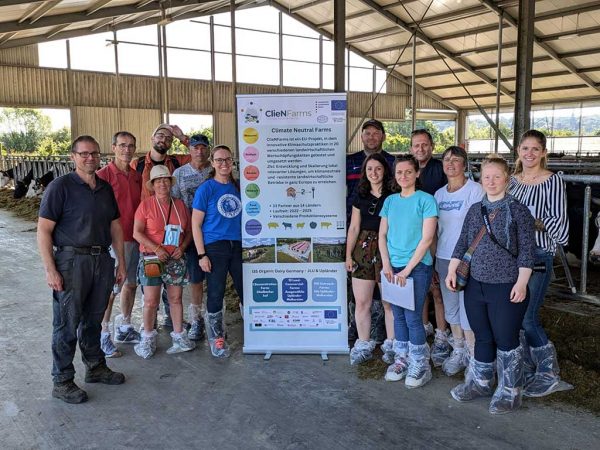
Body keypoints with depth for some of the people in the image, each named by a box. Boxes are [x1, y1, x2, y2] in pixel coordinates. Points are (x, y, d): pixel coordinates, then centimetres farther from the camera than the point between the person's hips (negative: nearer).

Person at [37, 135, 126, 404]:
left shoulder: (105, 188, 12)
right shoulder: (60, 187, -7)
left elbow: (115, 227, 17)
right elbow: (44, 230, -10)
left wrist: (121, 263, 14)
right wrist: (50, 270, -16)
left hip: (102, 260, 6)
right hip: (71, 260, -6)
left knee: (93, 319, 18)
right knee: (67, 323, 1)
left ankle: (96, 368, 32)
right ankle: (62, 382, 14)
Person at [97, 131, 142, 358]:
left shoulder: (137, 176, 11)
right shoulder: (104, 174, -9)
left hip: (135, 239, 7)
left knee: (131, 284, 15)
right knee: (110, 290, -3)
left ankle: (125, 328, 29)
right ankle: (103, 335, 8)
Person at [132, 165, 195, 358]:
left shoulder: (180, 205, 10)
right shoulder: (146, 205, -2)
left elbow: (189, 231, 14)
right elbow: (137, 233, -7)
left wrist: (182, 247, -4)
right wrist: (156, 248, -16)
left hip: (176, 259, 3)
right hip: (151, 258, -3)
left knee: (176, 299, 8)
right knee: (151, 301, -3)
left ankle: (179, 336, 18)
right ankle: (148, 338, 14)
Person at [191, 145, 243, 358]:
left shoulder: (238, 187, 10)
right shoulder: (206, 188, -3)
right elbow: (195, 224, -4)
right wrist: (202, 255, -10)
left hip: (239, 246, 4)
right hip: (215, 247, -4)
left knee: (246, 291, 9)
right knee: (215, 294, 4)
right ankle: (216, 339, 20)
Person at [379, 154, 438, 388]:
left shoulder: (426, 200, -6)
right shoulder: (390, 201, 9)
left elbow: (427, 239, -11)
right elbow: (382, 235, 9)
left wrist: (407, 270, -14)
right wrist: (386, 264, -5)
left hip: (417, 267, -5)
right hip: (393, 268, 5)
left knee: (413, 317, -3)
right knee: (398, 316, 11)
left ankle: (420, 366, 13)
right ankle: (401, 360, 25)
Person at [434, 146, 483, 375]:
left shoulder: (475, 190, -7)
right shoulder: (439, 194, 11)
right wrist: (433, 259, 13)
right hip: (444, 258, 6)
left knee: (468, 309, -4)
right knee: (451, 309, 14)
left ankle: (473, 356, 10)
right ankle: (458, 352, 28)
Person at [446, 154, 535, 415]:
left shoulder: (518, 210, -6)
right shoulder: (475, 210, 9)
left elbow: (527, 250, -9)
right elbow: (462, 243, 12)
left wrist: (521, 282, -14)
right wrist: (452, 270, 4)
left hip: (507, 288, -5)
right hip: (476, 285, 5)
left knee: (506, 340, 4)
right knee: (482, 337, 16)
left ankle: (510, 392, 21)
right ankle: (481, 382, 32)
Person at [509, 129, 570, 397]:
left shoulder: (552, 181, -8)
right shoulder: (512, 180, 9)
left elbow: (559, 222, -11)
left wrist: (534, 223, -20)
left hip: (539, 256, -6)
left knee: (528, 318, -7)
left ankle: (549, 374, 13)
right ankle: (527, 370, 26)